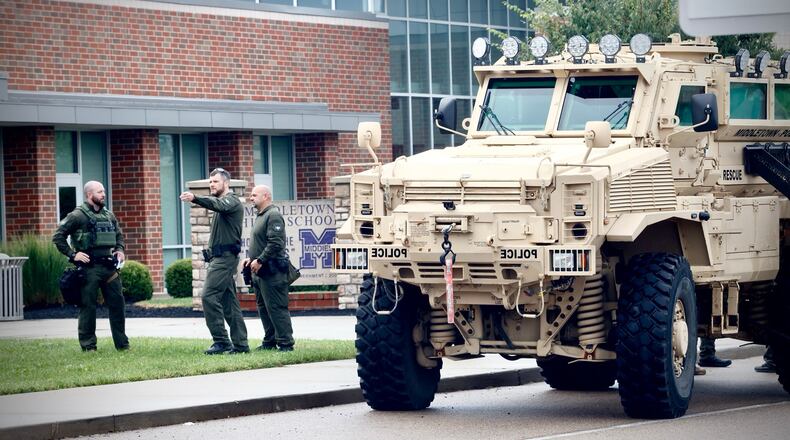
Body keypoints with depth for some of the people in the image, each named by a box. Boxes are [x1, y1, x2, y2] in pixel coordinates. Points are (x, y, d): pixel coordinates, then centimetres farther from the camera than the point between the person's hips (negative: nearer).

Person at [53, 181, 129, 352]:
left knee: (117, 304, 6)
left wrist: (120, 250, 10)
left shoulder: (109, 216, 14)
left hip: (109, 267, 6)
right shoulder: (78, 216, -5)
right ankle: (88, 345, 6)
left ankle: (122, 344, 14)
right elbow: (58, 237, -7)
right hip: (89, 268, -6)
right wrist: (72, 254, -12)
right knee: (88, 306, -1)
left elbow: (119, 235, 29)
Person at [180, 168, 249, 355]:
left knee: (209, 296, -16)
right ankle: (240, 344, 9)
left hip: (225, 257, -10)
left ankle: (221, 341, -17)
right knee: (229, 301, 8)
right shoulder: (223, 203, 24)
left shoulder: (231, 201, -9)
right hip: (219, 257, 10)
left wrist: (195, 199, -48)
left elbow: (217, 204, -31)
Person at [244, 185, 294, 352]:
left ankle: (285, 343, -7)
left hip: (272, 271, -11)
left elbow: (276, 243, -22)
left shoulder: (273, 216, -14)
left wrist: (260, 260, -20)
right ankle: (269, 341, 20)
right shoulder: (260, 216, 18)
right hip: (260, 271, 11)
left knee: (276, 307, -9)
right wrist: (251, 258, 13)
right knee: (263, 307, 13)